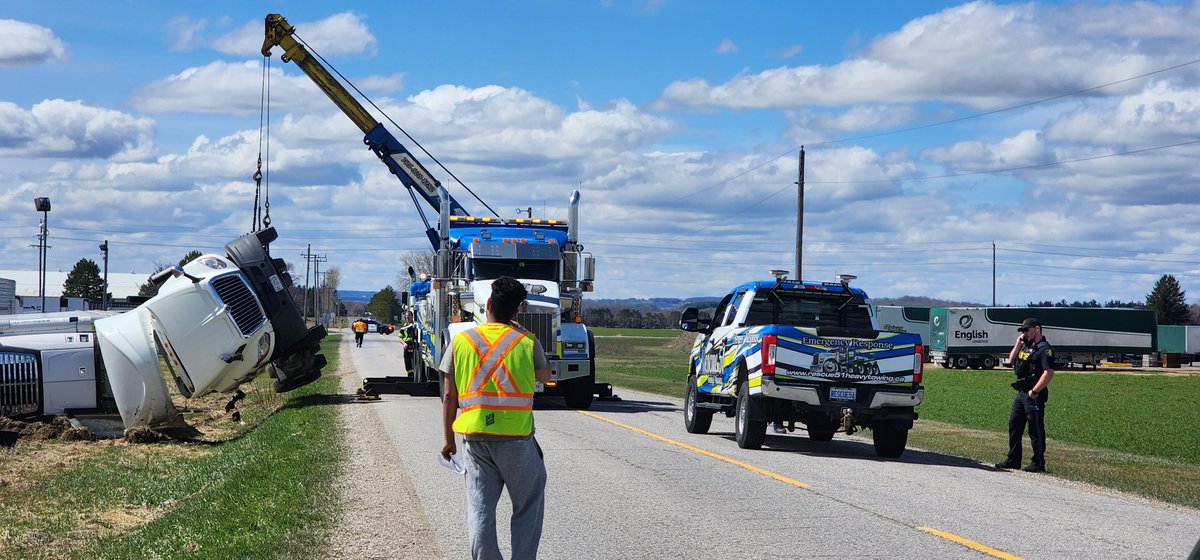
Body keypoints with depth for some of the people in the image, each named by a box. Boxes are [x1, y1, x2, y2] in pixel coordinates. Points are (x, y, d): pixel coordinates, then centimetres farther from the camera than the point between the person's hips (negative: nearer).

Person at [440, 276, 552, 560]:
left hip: (475, 438, 2)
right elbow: (545, 376, 15)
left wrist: (448, 438, 12)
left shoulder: (461, 341, 0)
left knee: (480, 509, 7)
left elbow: (449, 396, 2)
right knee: (528, 507, 11)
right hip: (516, 439, -2)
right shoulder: (527, 341, -4)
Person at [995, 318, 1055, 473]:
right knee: (1014, 426, 14)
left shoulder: (1044, 348, -13)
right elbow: (1011, 360, 23)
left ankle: (1038, 463, 4)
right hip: (1021, 393, 10)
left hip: (1034, 396, -10)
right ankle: (1013, 460, 23)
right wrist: (1017, 345, 8)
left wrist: (1034, 392, -21)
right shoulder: (1026, 346, 16)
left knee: (1036, 430, -3)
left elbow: (1049, 372, -22)